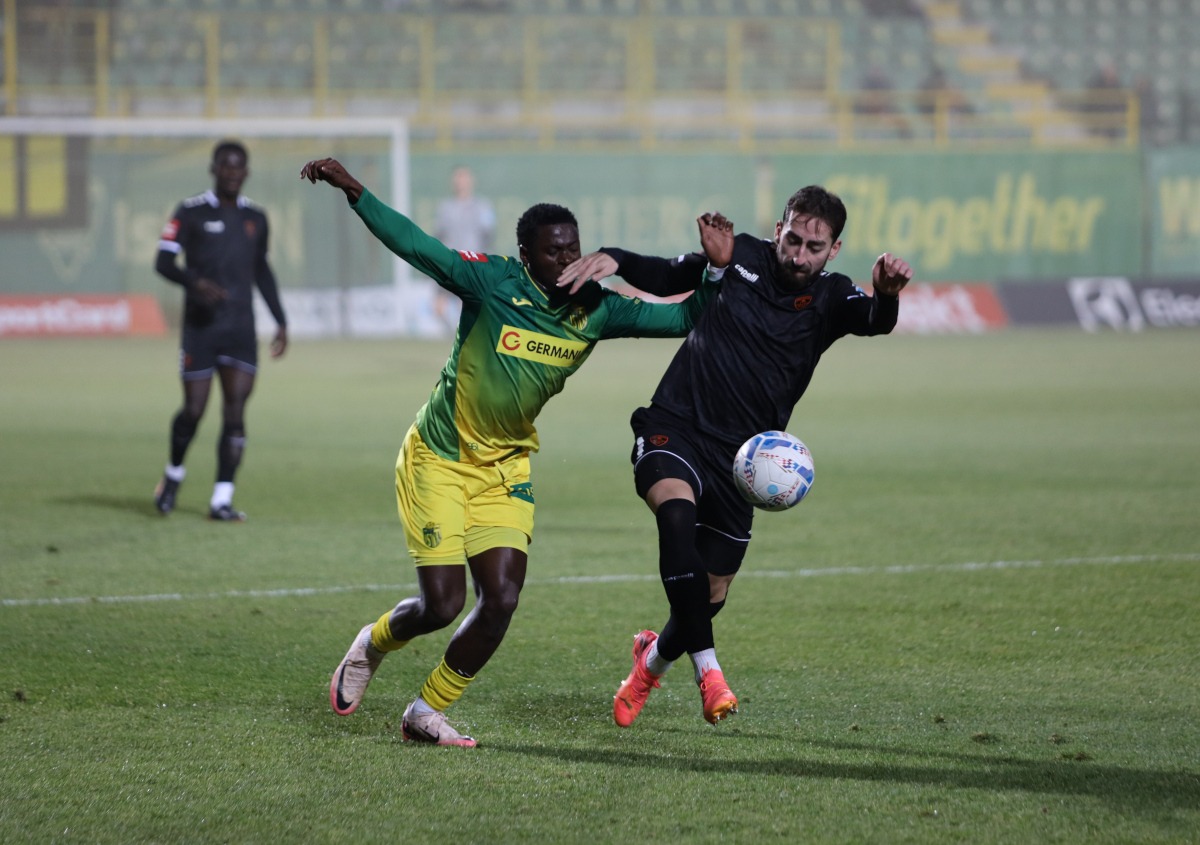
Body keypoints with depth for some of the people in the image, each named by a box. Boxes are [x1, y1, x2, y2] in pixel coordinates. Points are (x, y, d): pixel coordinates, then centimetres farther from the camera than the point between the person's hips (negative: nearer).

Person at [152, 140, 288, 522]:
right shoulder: (191, 212, -2)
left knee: (235, 411, -7)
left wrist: (280, 322, 20)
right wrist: (194, 281, -25)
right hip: (200, 326, -3)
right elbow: (163, 261, -6)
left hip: (241, 329, 3)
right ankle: (174, 473, 26)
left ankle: (222, 500, -6)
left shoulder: (255, 217, 13)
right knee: (194, 410, -3)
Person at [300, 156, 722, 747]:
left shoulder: (597, 310, -4)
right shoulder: (495, 283, -16)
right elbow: (415, 245, -21)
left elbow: (684, 319, -1)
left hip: (505, 470, 4)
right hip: (438, 459, -4)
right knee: (442, 604, -10)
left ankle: (426, 711, 11)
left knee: (501, 599, -9)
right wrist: (354, 193, -31)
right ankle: (373, 644, 26)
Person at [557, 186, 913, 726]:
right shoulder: (739, 257, 2)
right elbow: (665, 279, 16)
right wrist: (614, 260, -4)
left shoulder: (830, 297, -1)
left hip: (739, 459, 2)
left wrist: (886, 294, -47)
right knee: (678, 515, -34)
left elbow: (875, 321, -23)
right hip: (673, 431, -2)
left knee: (710, 596, 8)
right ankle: (707, 670, -34)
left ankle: (652, 661, 43)